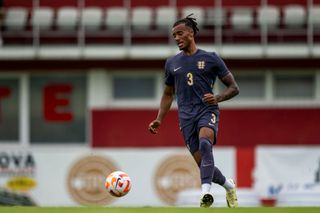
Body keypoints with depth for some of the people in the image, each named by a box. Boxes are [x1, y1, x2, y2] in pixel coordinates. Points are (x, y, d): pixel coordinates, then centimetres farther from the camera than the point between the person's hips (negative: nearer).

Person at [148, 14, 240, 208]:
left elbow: (234, 88, 6)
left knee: (205, 143, -35)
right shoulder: (172, 63, 16)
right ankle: (229, 186, 26)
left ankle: (206, 193, -46)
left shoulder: (211, 59, 4)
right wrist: (159, 120, 14)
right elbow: (168, 94, 27)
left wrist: (218, 98, -14)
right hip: (186, 116, 4)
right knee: (203, 164, -3)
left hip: (207, 111, -4)